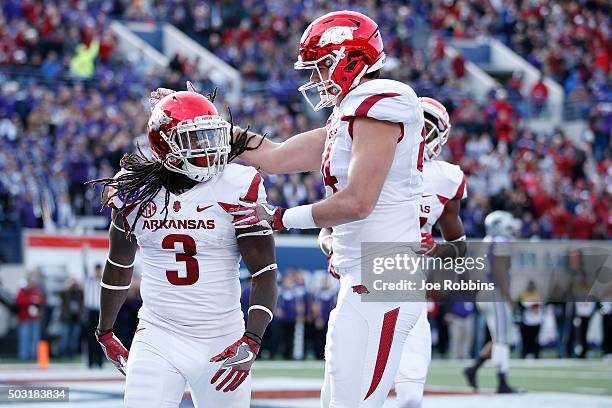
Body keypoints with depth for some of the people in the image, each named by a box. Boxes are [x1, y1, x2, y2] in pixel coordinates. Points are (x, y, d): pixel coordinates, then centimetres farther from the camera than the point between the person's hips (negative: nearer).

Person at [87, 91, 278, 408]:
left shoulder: (236, 188, -8)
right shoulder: (134, 191, 0)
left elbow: (264, 272, -9)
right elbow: (118, 265, 16)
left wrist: (251, 343, -19)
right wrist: (105, 333, 23)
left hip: (222, 342, -1)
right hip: (157, 340, 1)